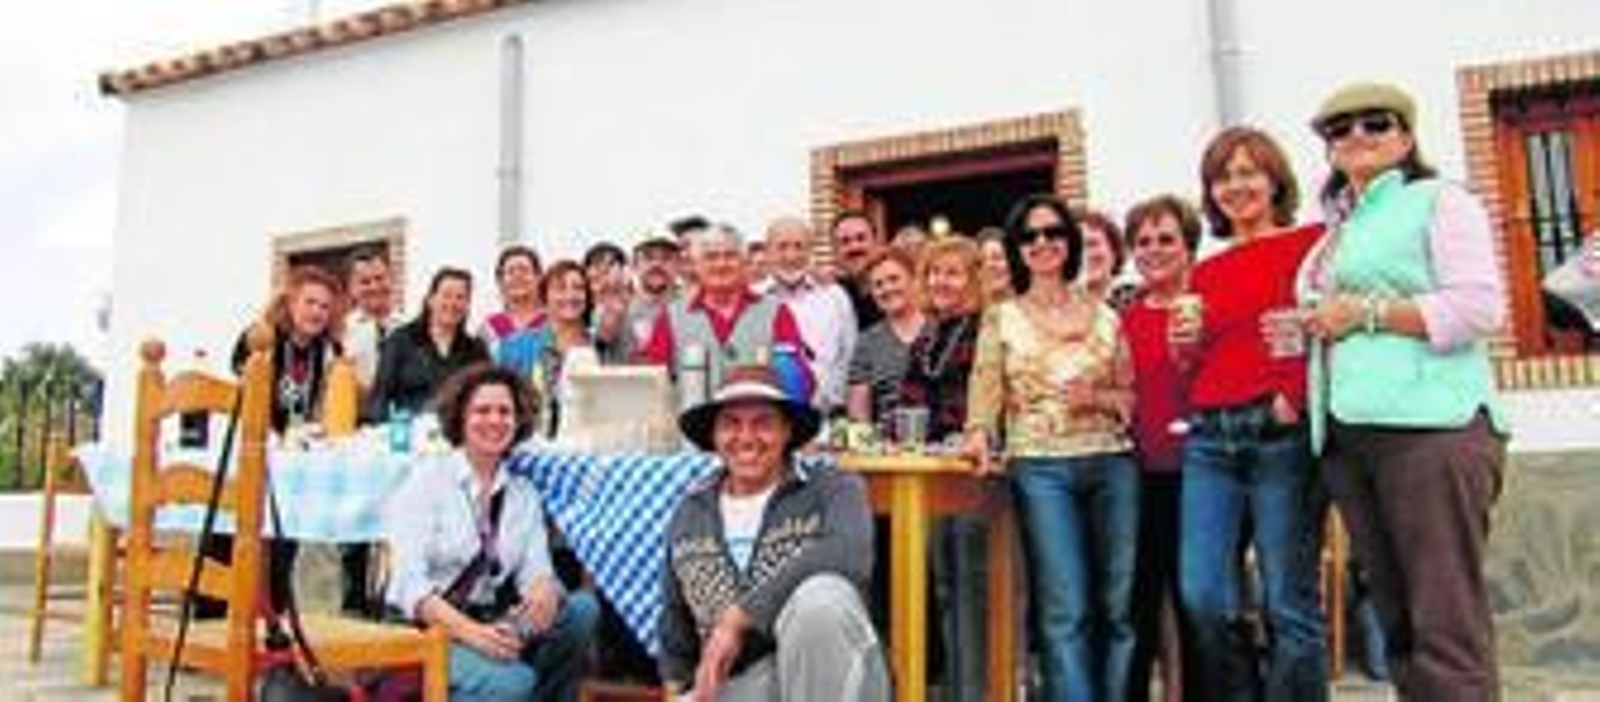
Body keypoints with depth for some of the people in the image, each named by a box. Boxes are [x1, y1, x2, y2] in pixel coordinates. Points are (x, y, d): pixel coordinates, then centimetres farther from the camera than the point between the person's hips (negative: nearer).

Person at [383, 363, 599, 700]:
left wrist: (545, 592, -25)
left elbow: (536, 570, 0)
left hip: (489, 623, 5)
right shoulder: (428, 476, -3)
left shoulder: (524, 493, 11)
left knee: (582, 609, -21)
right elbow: (408, 583, -13)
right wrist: (469, 631, -28)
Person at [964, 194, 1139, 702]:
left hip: (1112, 464, 3)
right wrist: (980, 435, -19)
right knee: (1066, 611, -7)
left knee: (1116, 606, 6)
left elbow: (1131, 396, 13)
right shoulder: (1001, 319, 5)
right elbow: (985, 395, 0)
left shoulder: (1104, 314, 11)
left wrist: (1100, 398, -7)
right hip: (1041, 468, -3)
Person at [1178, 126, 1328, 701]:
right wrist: (1185, 347, 4)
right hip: (1209, 438, 5)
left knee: (1287, 602, -1)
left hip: (1282, 433, -4)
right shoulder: (1204, 273, 18)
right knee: (1202, 597, 0)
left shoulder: (1312, 243, 5)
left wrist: (1299, 394, -17)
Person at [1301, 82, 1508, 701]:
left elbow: (1480, 307, -9)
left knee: (1447, 628, -8)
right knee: (1399, 623, 9)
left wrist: (1364, 312, -9)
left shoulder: (1440, 201, 3)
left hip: (1430, 426, -7)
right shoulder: (1338, 228, 23)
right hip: (1347, 436, 7)